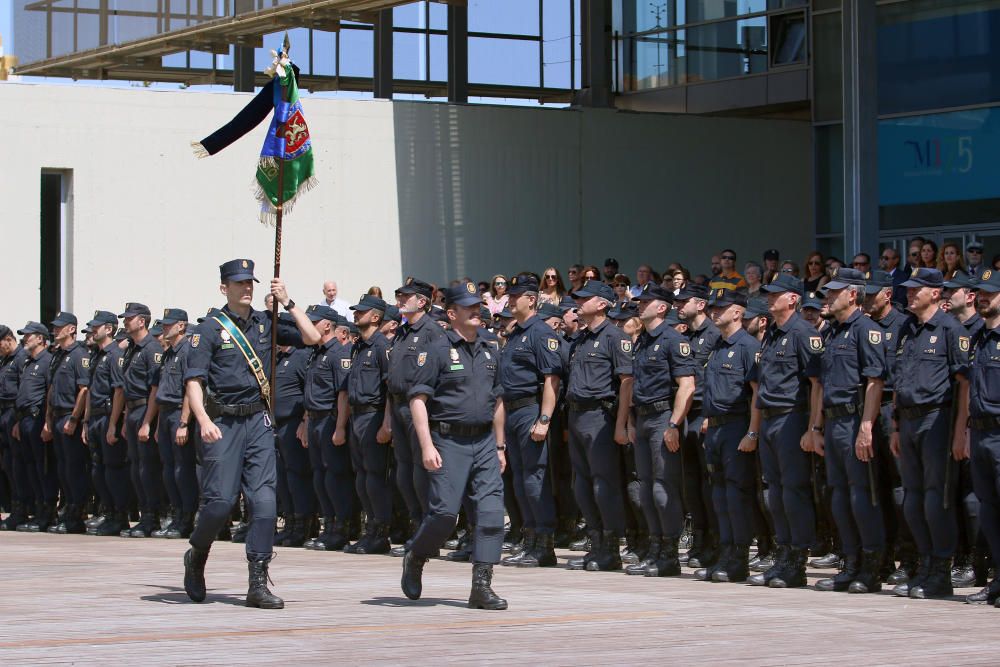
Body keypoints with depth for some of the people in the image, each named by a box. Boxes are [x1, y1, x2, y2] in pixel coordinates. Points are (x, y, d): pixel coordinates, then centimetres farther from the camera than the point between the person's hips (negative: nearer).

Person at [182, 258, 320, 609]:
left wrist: (288, 303, 2)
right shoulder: (210, 329, -2)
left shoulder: (265, 324, 11)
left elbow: (312, 337, 10)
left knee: (264, 500, -6)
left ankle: (258, 583, -3)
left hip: (258, 422, 4)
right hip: (222, 424, -4)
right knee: (220, 501, -7)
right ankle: (196, 557, 23)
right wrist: (204, 420, -23)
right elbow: (194, 381, -9)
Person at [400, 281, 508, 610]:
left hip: (484, 443, 5)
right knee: (444, 512, -7)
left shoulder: (489, 351, 15)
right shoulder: (438, 350, -4)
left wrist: (500, 446, 19)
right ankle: (415, 560, 21)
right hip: (449, 443, -5)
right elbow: (418, 399, -8)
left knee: (492, 511, -6)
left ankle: (481, 586, -3)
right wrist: (427, 446, -16)